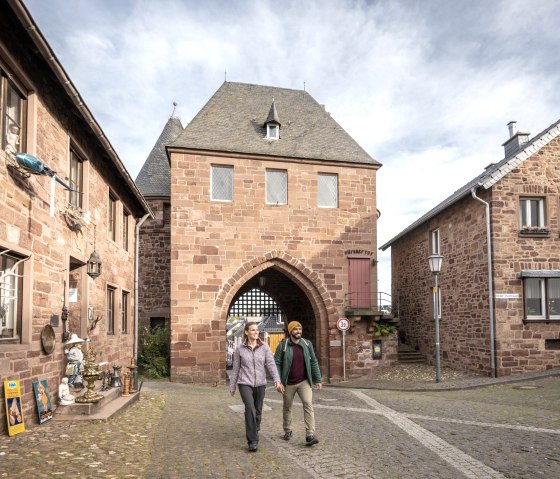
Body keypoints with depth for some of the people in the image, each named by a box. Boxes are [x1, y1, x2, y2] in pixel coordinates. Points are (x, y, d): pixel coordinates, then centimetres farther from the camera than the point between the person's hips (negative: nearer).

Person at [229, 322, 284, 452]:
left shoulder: (264, 347, -2)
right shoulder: (240, 349, -3)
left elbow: (271, 364, -9)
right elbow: (235, 368, 4)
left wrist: (277, 380, -22)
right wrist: (232, 386, 8)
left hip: (260, 384, 2)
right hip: (245, 384, -2)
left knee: (258, 411, 13)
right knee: (250, 409, -20)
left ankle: (254, 433, 40)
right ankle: (252, 441, -13)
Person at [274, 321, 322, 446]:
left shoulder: (307, 344, 0)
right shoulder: (283, 345, -8)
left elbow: (313, 362, 6)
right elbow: (277, 363, -7)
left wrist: (318, 379, 4)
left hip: (304, 382, 1)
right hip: (288, 383, -1)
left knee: (308, 404, -15)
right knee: (287, 407, 13)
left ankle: (310, 435, -15)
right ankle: (287, 431, 34)